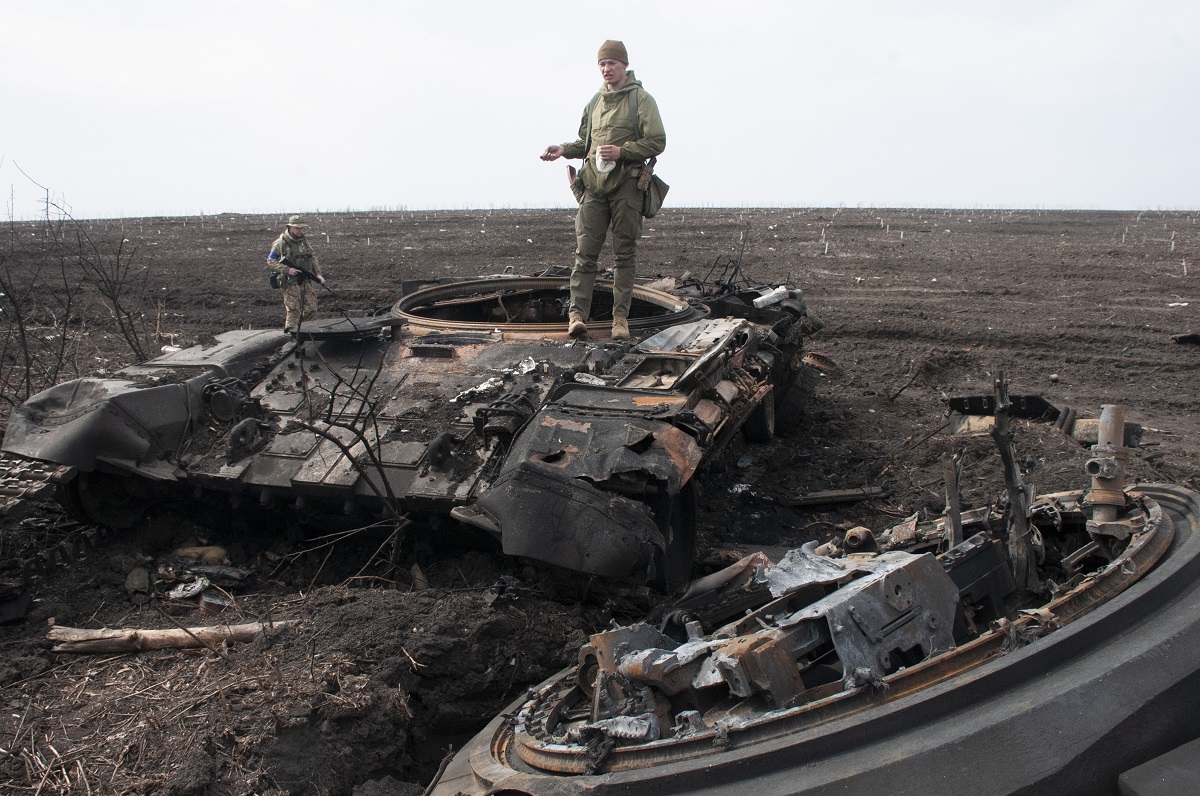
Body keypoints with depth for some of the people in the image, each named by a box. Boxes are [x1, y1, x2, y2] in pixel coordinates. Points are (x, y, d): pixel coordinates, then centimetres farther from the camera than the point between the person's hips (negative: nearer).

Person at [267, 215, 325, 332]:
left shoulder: (304, 241, 13)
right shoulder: (281, 242, -5)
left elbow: (313, 258, 20)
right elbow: (271, 261, -6)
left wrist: (318, 274, 6)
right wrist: (287, 270, -17)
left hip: (306, 281, 6)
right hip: (290, 282, -5)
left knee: (311, 310, 2)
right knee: (293, 311, -7)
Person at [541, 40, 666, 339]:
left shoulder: (641, 99, 1)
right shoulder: (594, 103, 18)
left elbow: (657, 142, -6)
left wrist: (621, 151, -16)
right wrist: (563, 149, 5)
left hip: (626, 185, -4)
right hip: (594, 185, 4)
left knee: (624, 253, 1)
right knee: (585, 250, -4)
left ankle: (621, 316, 5)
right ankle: (578, 313, -4)